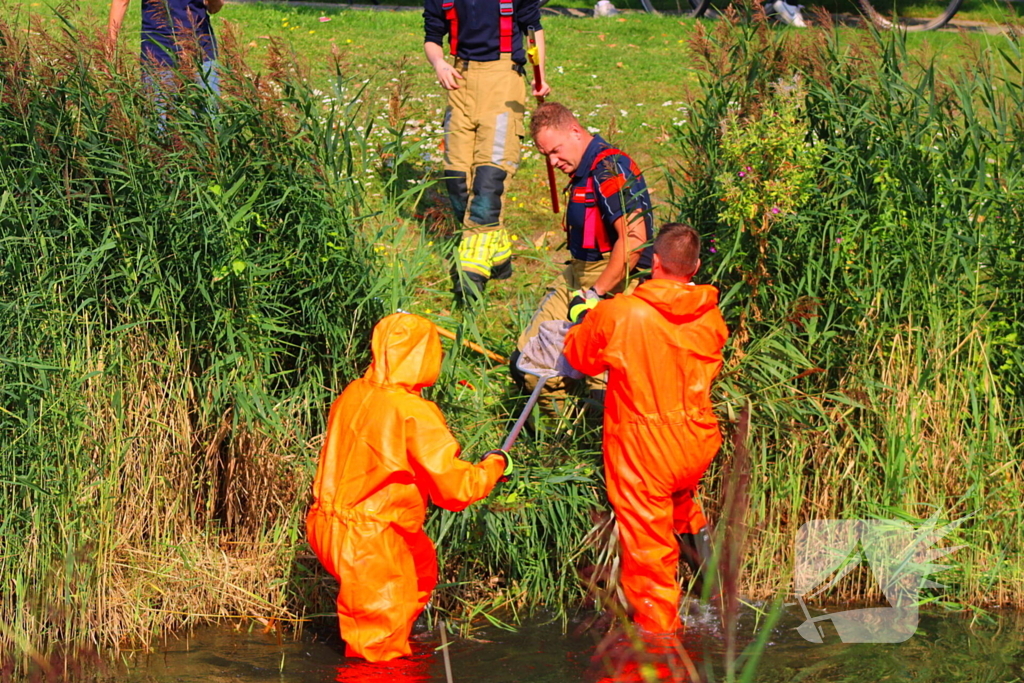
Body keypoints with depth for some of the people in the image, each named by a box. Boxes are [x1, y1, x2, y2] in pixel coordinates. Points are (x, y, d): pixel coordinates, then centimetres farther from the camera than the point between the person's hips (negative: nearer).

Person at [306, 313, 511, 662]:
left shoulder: (353, 395, 0)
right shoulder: (413, 414, -22)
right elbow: (455, 489, -20)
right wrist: (495, 465, 0)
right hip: (365, 540, -8)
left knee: (421, 564, 29)